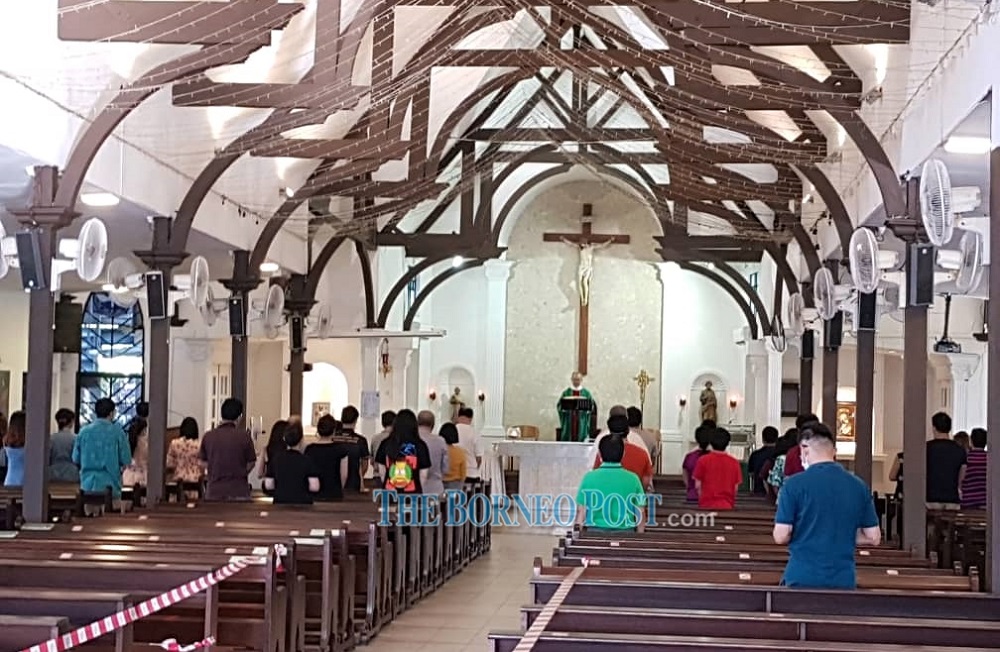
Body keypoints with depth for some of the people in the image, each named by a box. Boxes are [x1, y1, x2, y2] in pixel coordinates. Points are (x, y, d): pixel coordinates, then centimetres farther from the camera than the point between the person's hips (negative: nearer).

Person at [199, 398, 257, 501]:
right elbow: (250, 464, 0)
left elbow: (204, 463, 6)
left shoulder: (208, 437, -1)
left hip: (214, 492, 2)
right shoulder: (244, 436, -7)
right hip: (238, 491, -2)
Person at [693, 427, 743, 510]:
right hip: (727, 506, 2)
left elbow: (697, 485, -1)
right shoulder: (734, 462, -1)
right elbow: (736, 487, 4)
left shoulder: (703, 460, -6)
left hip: (706, 506, -2)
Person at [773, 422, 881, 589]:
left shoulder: (795, 484, -8)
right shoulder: (859, 486, 3)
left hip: (802, 579, -3)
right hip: (843, 581, 3)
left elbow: (781, 537, -8)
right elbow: (873, 537, 7)